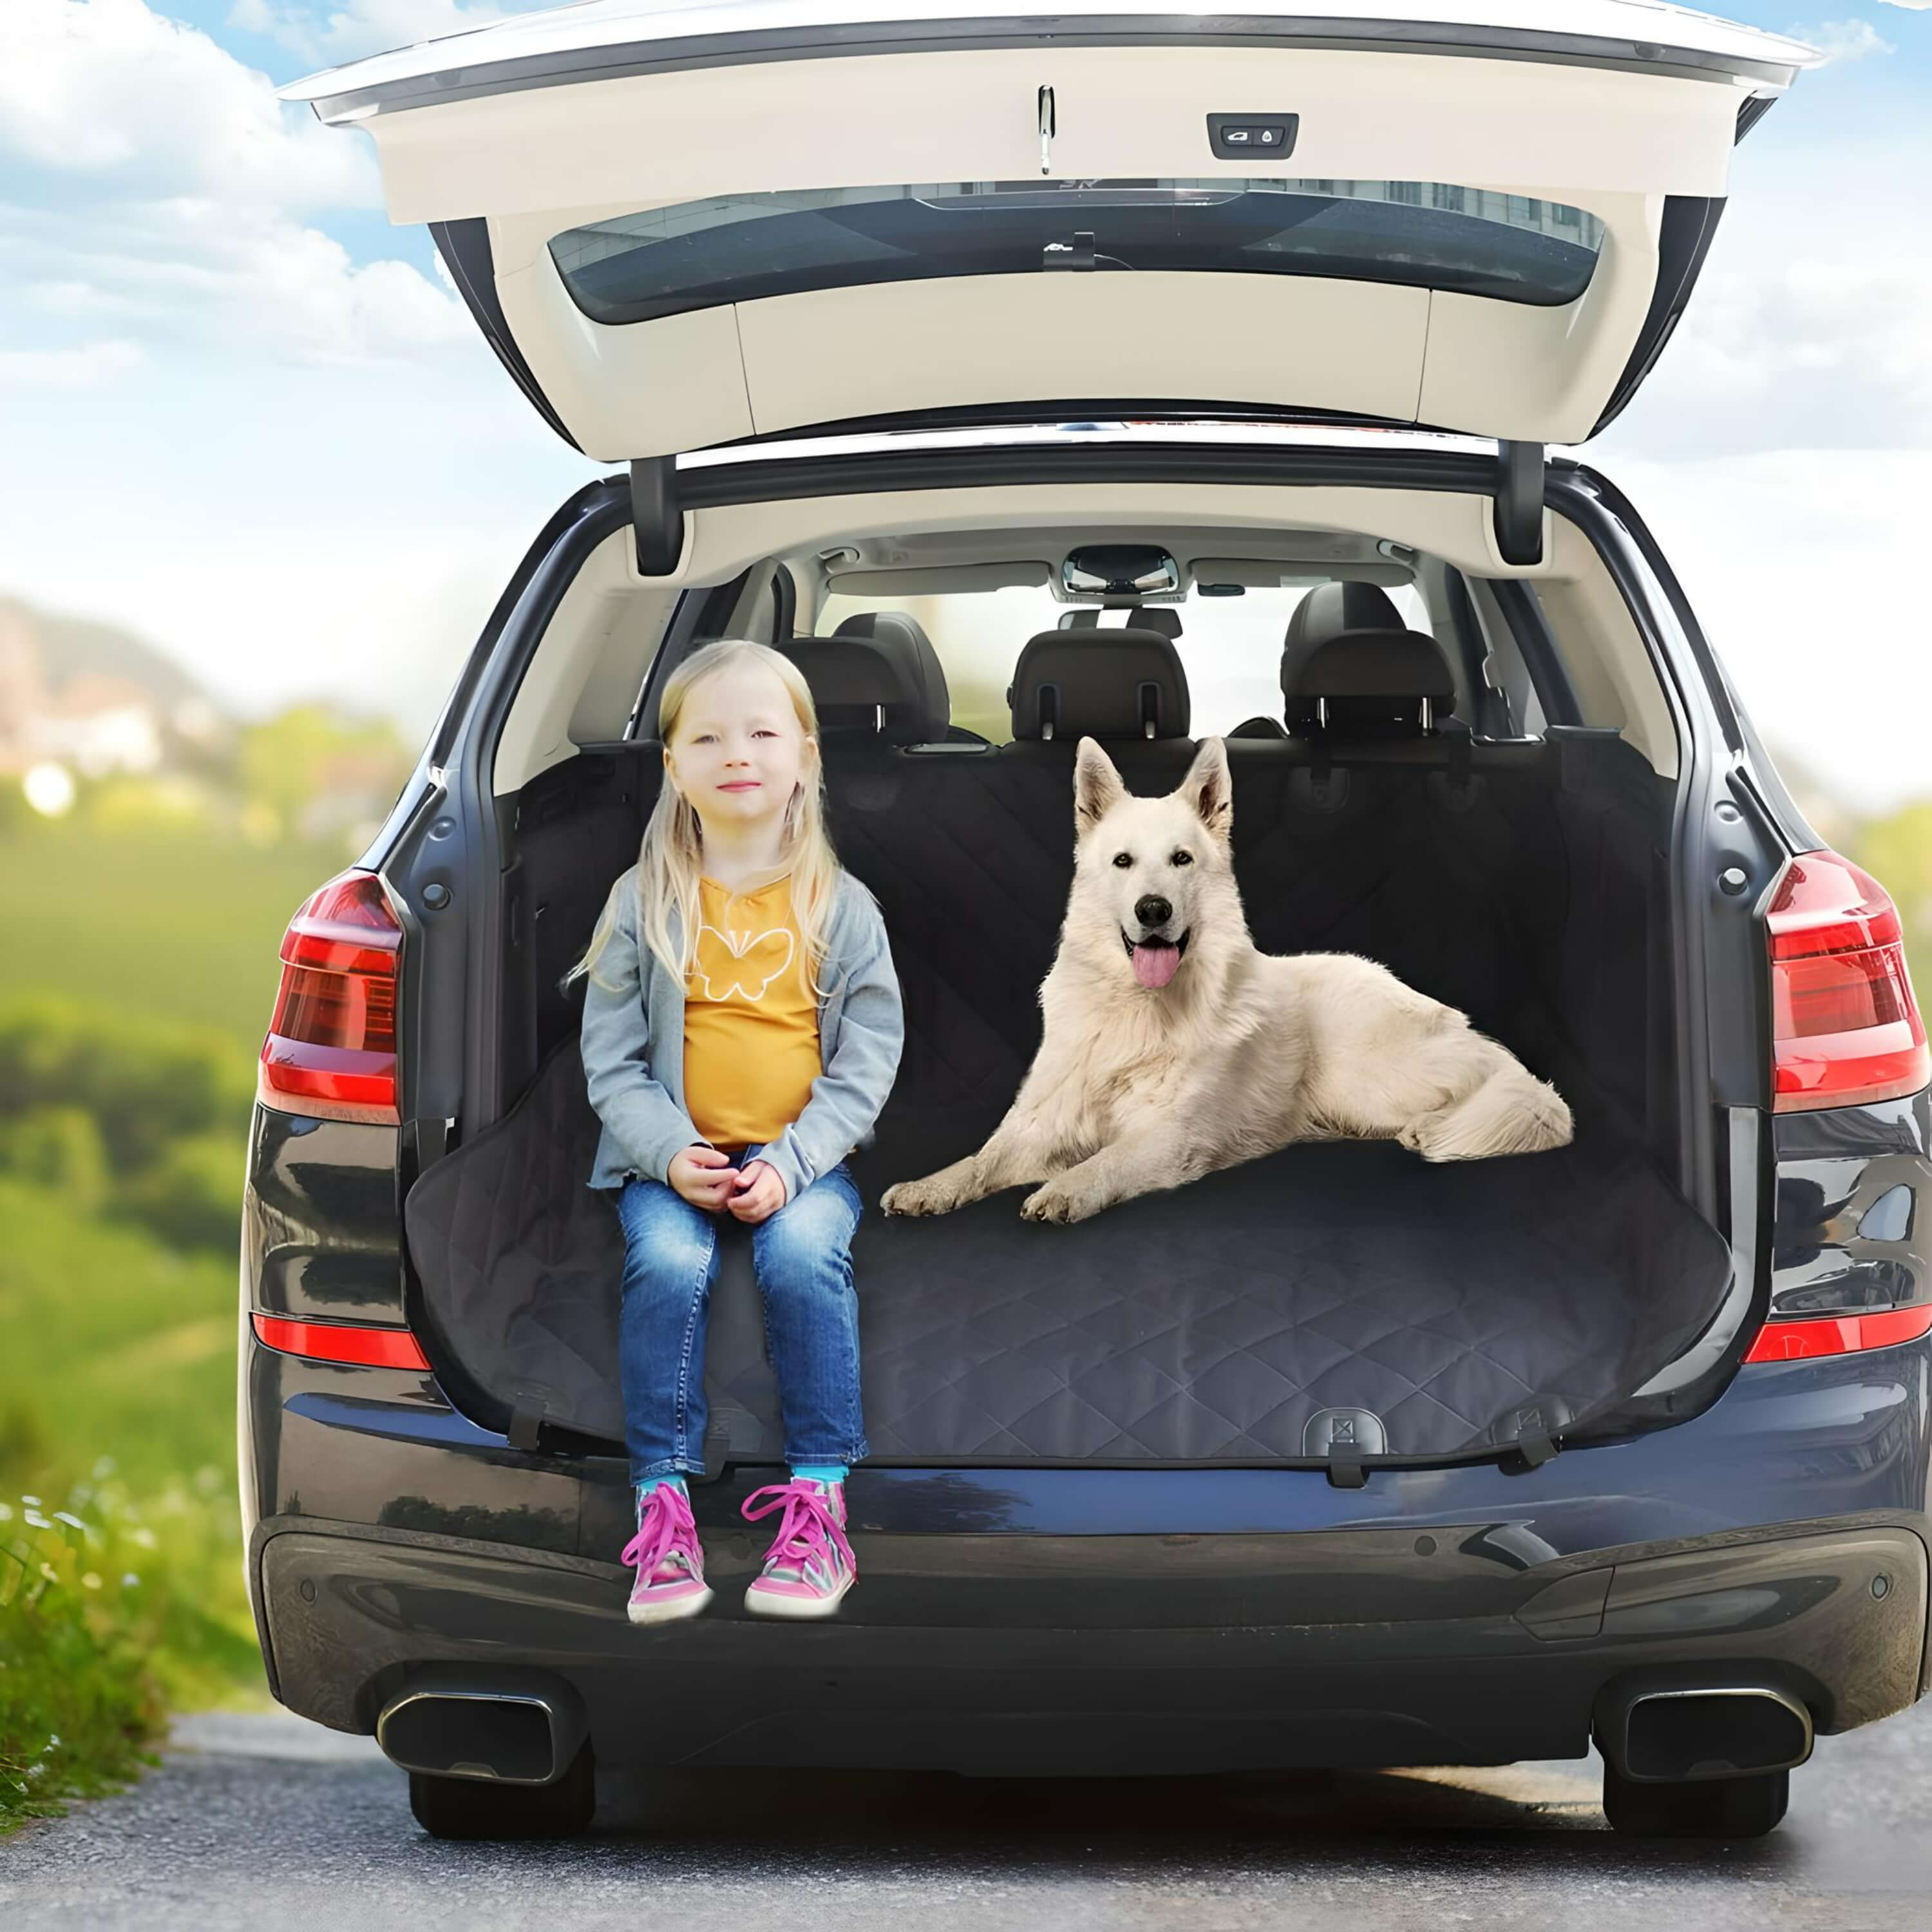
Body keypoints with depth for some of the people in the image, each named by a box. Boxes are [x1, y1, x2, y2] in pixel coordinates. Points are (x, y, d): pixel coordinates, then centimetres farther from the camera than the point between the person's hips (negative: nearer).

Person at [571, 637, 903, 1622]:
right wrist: (670, 1154, -16)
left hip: (804, 1154, 0)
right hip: (673, 1154, 0)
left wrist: (790, 1164, -15)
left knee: (804, 1256, -30)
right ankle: (662, 1504, -24)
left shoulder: (843, 908, 3)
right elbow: (611, 1059, 2)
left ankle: (817, 1502, -22)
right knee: (668, 1263, -29)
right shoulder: (642, 903, 3)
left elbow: (867, 1062, 0)